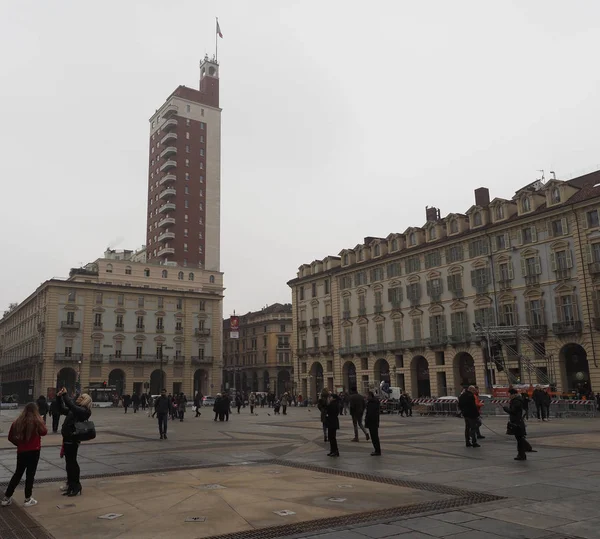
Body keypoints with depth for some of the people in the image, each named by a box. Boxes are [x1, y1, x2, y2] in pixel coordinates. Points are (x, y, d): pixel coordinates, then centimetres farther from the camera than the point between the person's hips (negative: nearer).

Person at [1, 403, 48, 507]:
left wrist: (19, 444, 17)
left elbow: (10, 437, 6)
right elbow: (44, 432, 0)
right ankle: (28, 499, 9)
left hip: (21, 451, 4)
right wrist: (42, 423, 13)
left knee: (18, 473, 17)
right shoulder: (37, 421, -12)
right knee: (30, 474, 4)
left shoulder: (18, 421, 0)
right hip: (34, 451, -4)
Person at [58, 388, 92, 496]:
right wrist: (60, 397, 5)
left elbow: (71, 406, -28)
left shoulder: (84, 411, -13)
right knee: (69, 462, 16)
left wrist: (65, 395, -23)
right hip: (68, 438, 8)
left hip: (72, 439, -8)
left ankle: (76, 487, 7)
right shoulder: (75, 409, 14)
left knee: (72, 462, -3)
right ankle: (71, 484, 27)